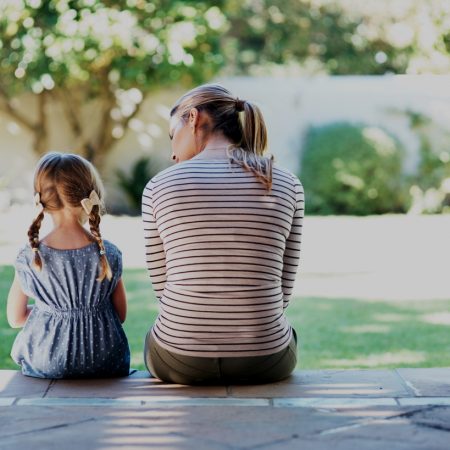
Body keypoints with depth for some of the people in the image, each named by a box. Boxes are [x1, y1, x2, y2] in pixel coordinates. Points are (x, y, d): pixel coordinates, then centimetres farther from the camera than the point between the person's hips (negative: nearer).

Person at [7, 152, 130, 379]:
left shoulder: (29, 257, -12)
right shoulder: (109, 254, -11)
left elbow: (15, 319, 0)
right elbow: (121, 315, 0)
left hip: (44, 366, 0)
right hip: (105, 366, 0)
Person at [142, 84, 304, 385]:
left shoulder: (159, 186, -5)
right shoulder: (287, 185, -1)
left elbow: (163, 285, 3)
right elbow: (282, 291, 3)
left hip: (180, 360, 0)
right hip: (264, 362, 1)